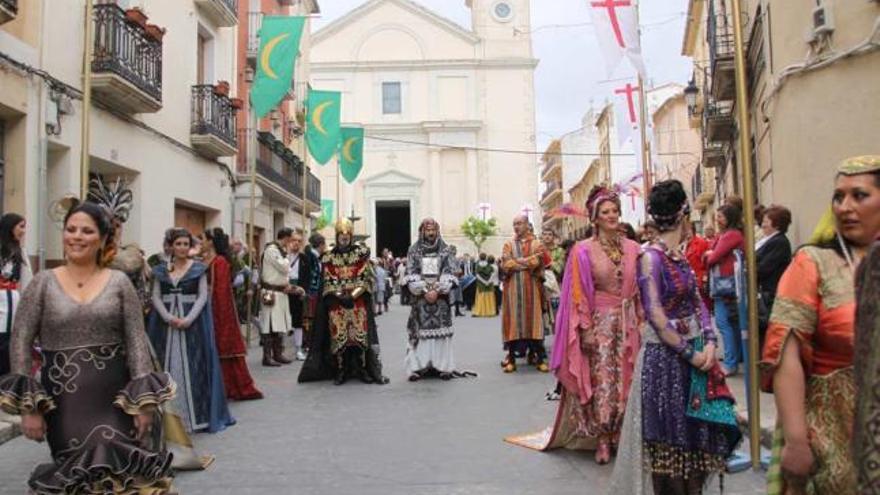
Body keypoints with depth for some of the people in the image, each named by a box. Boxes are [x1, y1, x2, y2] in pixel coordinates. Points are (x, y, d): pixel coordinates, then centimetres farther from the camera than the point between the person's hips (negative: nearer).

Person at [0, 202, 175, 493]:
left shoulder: (119, 282, 1)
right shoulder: (43, 282, 2)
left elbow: (137, 343, -1)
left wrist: (143, 401, -8)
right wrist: (27, 406, -6)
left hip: (114, 400, 0)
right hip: (62, 402, 0)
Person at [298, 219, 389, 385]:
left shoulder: (362, 253, 4)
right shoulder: (329, 257, 7)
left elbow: (366, 279, -2)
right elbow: (328, 283, 3)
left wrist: (352, 296, -13)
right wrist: (340, 296, -13)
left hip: (358, 301, -1)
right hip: (336, 304, 1)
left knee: (361, 334, -3)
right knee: (339, 337, -1)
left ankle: (363, 370, 6)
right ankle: (340, 372, 8)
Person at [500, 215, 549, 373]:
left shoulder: (536, 244, 8)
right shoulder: (508, 245, 11)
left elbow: (537, 263, -9)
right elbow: (505, 265, -5)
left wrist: (517, 262, -6)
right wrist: (527, 262, -6)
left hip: (531, 288, -1)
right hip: (513, 288, 1)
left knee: (532, 320, -2)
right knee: (513, 320, 0)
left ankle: (539, 357, 2)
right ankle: (511, 357, 4)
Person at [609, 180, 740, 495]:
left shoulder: (681, 255, 9)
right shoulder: (651, 257, -15)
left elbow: (697, 302, 8)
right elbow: (655, 316, -18)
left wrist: (709, 342, -7)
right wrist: (690, 353, -15)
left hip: (694, 352, 8)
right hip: (665, 356, -8)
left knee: (695, 432, 13)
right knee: (670, 435, 3)